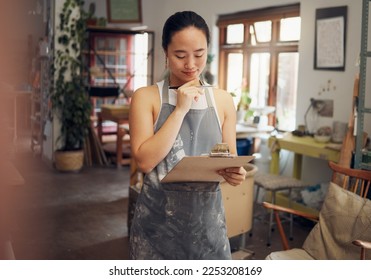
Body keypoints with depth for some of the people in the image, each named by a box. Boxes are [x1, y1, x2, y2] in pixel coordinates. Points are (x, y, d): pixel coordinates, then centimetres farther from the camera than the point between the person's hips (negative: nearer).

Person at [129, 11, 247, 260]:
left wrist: (235, 173, -15)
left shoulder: (223, 100, 3)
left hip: (207, 216, 2)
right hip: (158, 218, -2)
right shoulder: (146, 97, -5)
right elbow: (144, 160, -15)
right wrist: (180, 109, -17)